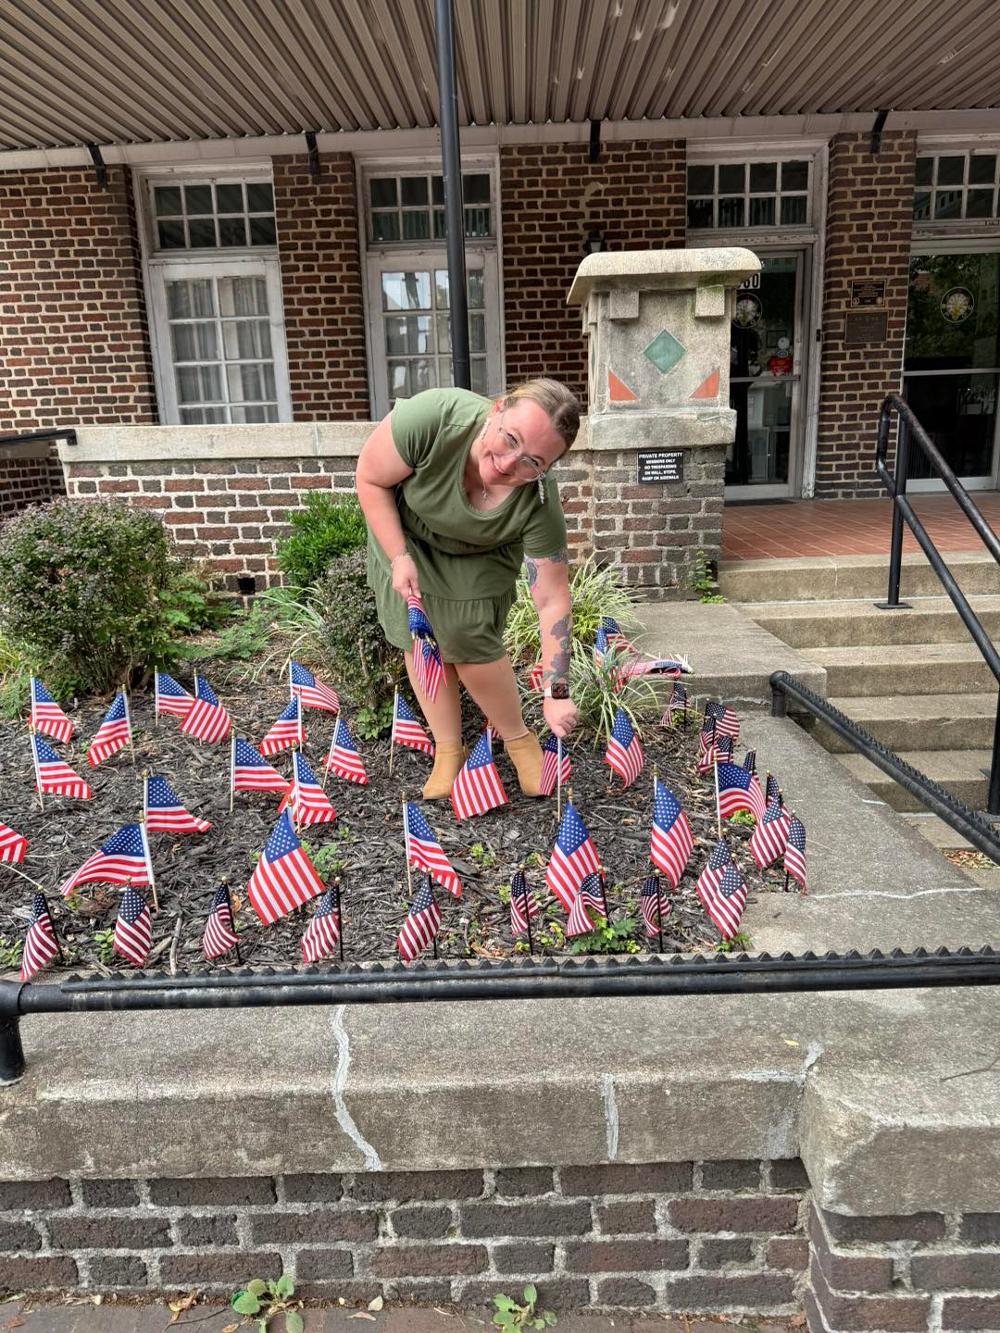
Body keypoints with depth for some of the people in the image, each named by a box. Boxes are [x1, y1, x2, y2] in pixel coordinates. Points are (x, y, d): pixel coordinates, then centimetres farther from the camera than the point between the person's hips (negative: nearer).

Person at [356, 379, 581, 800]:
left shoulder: (539, 505, -35)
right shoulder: (431, 417, -40)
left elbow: (552, 600, -27)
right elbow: (370, 479, -22)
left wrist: (556, 694, -26)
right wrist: (399, 557, -26)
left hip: (477, 557, -1)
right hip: (404, 533, 1)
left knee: (470, 645, -10)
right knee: (421, 643, 2)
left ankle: (518, 739, 16)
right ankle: (448, 751, 20)